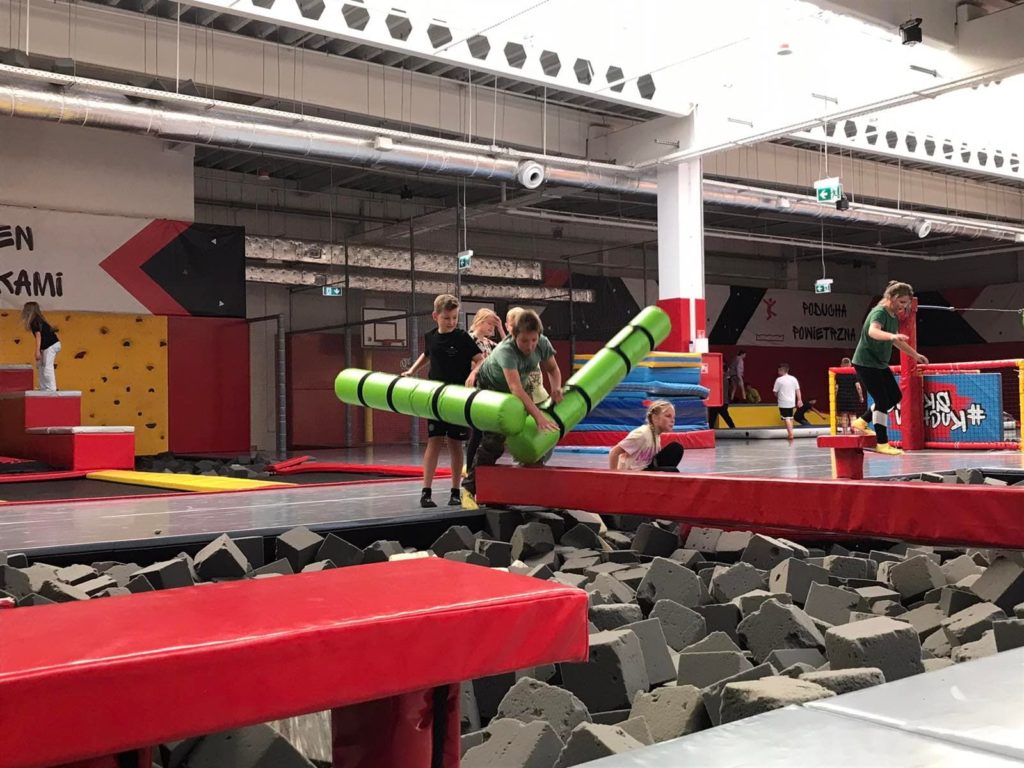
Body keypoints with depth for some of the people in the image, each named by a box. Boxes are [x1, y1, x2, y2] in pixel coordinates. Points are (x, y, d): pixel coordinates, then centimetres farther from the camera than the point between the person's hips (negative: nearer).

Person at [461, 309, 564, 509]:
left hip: (511, 393, 7)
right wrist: (538, 415, -61)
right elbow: (515, 388, -52)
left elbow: (552, 369, -5)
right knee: (493, 441, -18)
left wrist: (556, 388, -28)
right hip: (488, 389, -7)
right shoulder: (506, 351, -40)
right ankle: (469, 489, -9)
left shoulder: (543, 344, -22)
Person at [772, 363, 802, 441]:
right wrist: (799, 400, 5)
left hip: (783, 403, -5)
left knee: (787, 418, -4)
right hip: (792, 402, 5)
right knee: (790, 418, 16)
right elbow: (797, 390, 3)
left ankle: (790, 434, -13)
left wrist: (778, 397, 13)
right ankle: (790, 434, 22)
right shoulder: (793, 379, 4)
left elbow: (775, 392, -5)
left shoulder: (779, 380, -10)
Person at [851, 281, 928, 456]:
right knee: (882, 400, -11)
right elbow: (873, 331, -41)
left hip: (880, 363, 10)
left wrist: (915, 355, 27)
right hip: (866, 362, -10)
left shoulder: (894, 316, 10)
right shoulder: (880, 312, -18)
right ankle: (882, 444, -5)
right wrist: (891, 336, -58)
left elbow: (897, 341, 26)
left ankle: (862, 422, 22)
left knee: (896, 396, 12)